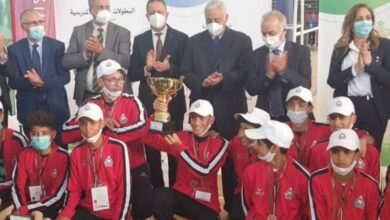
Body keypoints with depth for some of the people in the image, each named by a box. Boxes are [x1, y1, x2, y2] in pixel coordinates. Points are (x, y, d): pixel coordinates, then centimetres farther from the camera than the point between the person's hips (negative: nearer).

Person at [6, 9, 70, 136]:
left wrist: (43, 83, -22)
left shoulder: (57, 46, 0)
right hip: (29, 109, 0)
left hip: (55, 107, 0)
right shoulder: (14, 49, 0)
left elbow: (65, 76, -6)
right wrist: (30, 81, -25)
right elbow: (13, 82, -5)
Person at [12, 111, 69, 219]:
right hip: (27, 210, 3)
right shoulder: (24, 155, 2)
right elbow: (17, 187, -2)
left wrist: (26, 209, -17)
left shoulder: (62, 157, -12)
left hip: (52, 209, -3)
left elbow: (57, 195, -15)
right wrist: (22, 210, -20)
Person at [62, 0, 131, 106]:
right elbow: (66, 61, -2)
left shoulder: (122, 32, -1)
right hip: (86, 96, 1)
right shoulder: (78, 31, 3)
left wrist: (101, 50, -24)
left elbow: (125, 62, -12)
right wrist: (85, 55, -20)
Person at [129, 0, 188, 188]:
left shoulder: (181, 38, -2)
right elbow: (132, 74, 1)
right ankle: (156, 189, 20)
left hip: (173, 102, -2)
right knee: (151, 149, 8)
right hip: (148, 103, 2)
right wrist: (146, 68, -18)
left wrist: (169, 68, -22)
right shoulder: (139, 40, 5)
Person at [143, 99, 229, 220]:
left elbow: (204, 170, -18)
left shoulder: (220, 143, -3)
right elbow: (148, 137, -8)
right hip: (182, 195, 1)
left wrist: (179, 147, -26)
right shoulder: (182, 137, 2)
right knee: (157, 196, -29)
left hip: (206, 203, -1)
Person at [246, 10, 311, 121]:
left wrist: (284, 70, -24)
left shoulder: (301, 51, -4)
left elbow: (306, 85, -12)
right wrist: (268, 74, -20)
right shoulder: (257, 54, 1)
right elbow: (251, 89, -5)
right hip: (265, 116, 2)